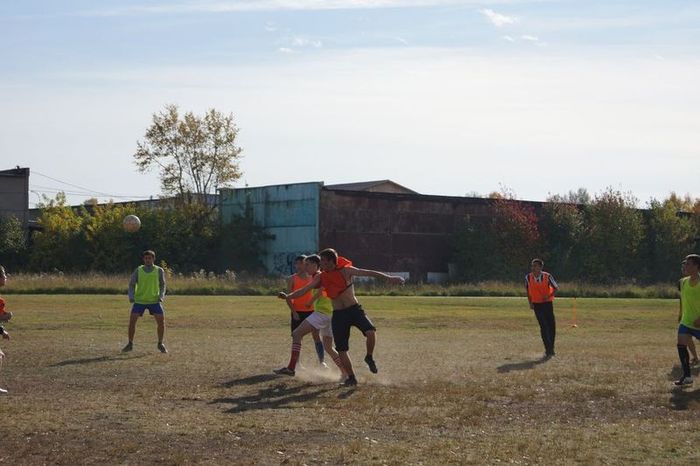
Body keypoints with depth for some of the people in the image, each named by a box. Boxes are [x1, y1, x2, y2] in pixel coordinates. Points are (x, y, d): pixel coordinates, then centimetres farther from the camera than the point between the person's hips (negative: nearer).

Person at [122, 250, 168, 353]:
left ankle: (160, 344, 10)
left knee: (161, 321, -9)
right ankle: (130, 344, 5)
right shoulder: (138, 270, -1)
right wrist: (131, 296, -13)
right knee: (132, 321, -10)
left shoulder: (159, 271, 0)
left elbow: (162, 285, 9)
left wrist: (161, 296, -9)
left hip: (154, 300, 0)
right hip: (139, 300, 0)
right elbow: (132, 284, 5)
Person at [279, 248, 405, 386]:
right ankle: (351, 378, 16)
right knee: (341, 349, 0)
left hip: (354, 309, -3)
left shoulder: (346, 271, -6)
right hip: (338, 315, 3)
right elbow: (305, 289, -4)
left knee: (370, 331, -27)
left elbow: (368, 273, -12)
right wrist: (288, 296, -20)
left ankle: (369, 358, 1)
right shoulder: (321, 278, 3)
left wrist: (389, 278, -19)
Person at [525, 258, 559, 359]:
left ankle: (551, 348, 22)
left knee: (551, 326, 3)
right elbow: (528, 290, 11)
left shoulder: (547, 276, -12)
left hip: (547, 303, 0)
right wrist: (530, 303, 4)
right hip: (536, 304, 0)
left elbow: (556, 288, -3)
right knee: (543, 327, -9)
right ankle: (548, 350, -9)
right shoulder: (528, 277, -5)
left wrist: (548, 295, -20)